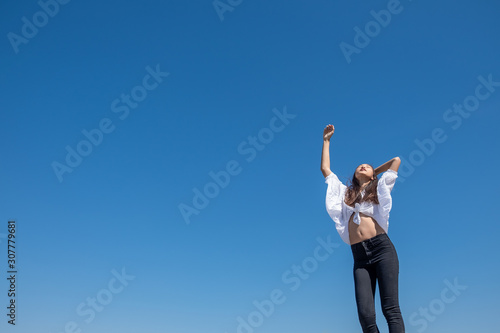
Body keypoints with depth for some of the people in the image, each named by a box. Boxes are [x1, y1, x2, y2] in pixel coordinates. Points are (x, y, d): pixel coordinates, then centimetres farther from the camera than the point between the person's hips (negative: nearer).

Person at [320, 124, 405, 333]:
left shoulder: (379, 188, 21)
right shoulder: (345, 193, 26)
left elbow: (396, 160, 23)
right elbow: (325, 169, 29)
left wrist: (375, 171, 33)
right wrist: (326, 140, 34)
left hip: (382, 247, -2)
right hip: (359, 255, 2)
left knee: (391, 309, -14)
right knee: (365, 314, -13)